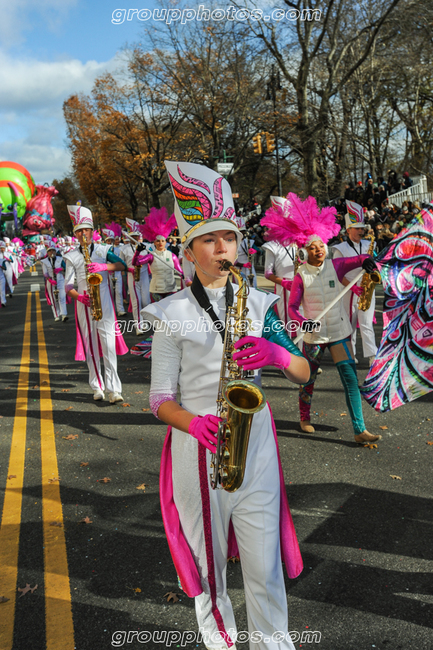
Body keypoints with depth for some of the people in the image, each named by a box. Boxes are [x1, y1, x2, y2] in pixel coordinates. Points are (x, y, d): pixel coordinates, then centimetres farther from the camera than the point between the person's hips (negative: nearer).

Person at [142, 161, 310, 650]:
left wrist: (277, 354, -20)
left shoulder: (257, 303, 6)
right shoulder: (172, 315, -2)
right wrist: (194, 423, -22)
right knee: (207, 560, 15)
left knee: (266, 566, 7)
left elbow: (304, 373, 3)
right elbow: (160, 397, -1)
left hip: (255, 440, 2)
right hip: (199, 446, -1)